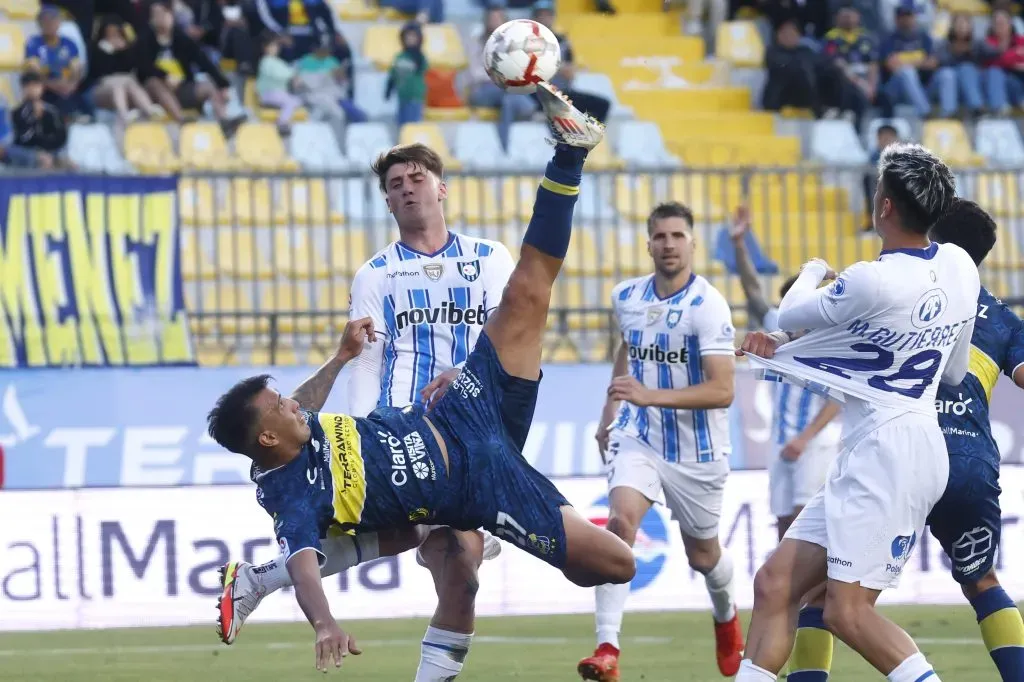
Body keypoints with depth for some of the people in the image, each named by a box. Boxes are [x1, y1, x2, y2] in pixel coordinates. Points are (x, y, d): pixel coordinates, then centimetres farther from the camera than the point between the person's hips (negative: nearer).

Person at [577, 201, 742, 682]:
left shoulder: (707, 306, -19)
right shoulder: (627, 298, -1)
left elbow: (722, 391, -27)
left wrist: (651, 395, -36)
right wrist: (609, 412, 22)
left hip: (697, 452, -3)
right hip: (639, 438, 3)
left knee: (702, 555, 14)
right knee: (620, 520, -23)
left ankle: (726, 616, 50)